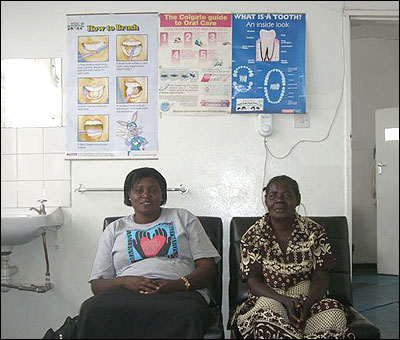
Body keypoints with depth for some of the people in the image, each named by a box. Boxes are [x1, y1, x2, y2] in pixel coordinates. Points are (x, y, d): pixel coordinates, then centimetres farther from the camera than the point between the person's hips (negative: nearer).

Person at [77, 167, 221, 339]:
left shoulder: (183, 218, 20)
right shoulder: (114, 229, 22)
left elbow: (207, 268, 10)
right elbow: (97, 284, 14)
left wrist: (179, 284, -11)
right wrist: (126, 281, -9)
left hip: (179, 293, -1)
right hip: (127, 293, 2)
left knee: (186, 316, -40)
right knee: (91, 309, -33)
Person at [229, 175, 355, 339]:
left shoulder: (314, 232, 2)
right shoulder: (252, 236, 1)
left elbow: (320, 279, -2)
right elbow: (253, 282, -4)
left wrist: (305, 306, -23)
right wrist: (285, 300, -23)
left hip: (307, 298, 2)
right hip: (267, 297, -1)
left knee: (334, 313, -30)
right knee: (269, 313, -37)